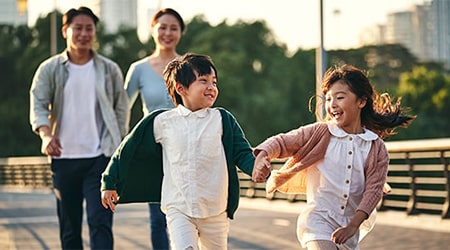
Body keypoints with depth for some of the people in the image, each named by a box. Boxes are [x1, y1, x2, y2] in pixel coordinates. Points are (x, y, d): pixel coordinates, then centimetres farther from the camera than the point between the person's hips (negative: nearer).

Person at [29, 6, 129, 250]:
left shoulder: (109, 70, 7)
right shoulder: (49, 69, 5)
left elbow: (121, 110, 10)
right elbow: (38, 104, -4)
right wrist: (46, 134, -23)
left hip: (100, 157, -1)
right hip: (64, 157, 1)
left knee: (100, 221, -11)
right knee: (69, 227, 8)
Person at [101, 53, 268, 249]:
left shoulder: (222, 120, 3)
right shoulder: (161, 122, 1)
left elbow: (242, 153, 0)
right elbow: (128, 150, 10)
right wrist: (109, 183, 13)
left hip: (215, 211, 2)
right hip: (178, 209, -2)